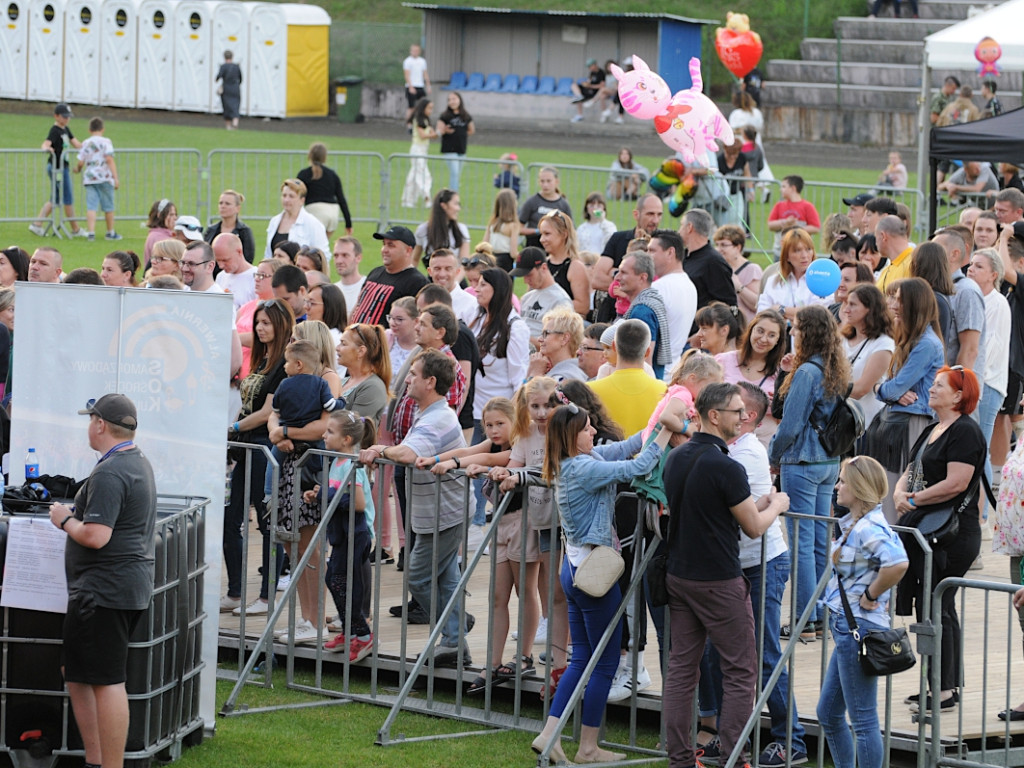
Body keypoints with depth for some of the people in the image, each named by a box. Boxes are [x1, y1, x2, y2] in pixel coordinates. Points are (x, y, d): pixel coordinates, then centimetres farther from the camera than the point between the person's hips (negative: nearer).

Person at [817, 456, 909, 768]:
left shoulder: (869, 529, -20)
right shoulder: (854, 525, 11)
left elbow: (898, 564, -36)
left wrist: (871, 595, -21)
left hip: (859, 627, -11)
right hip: (846, 627, 11)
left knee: (863, 720, -3)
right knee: (828, 713, 18)